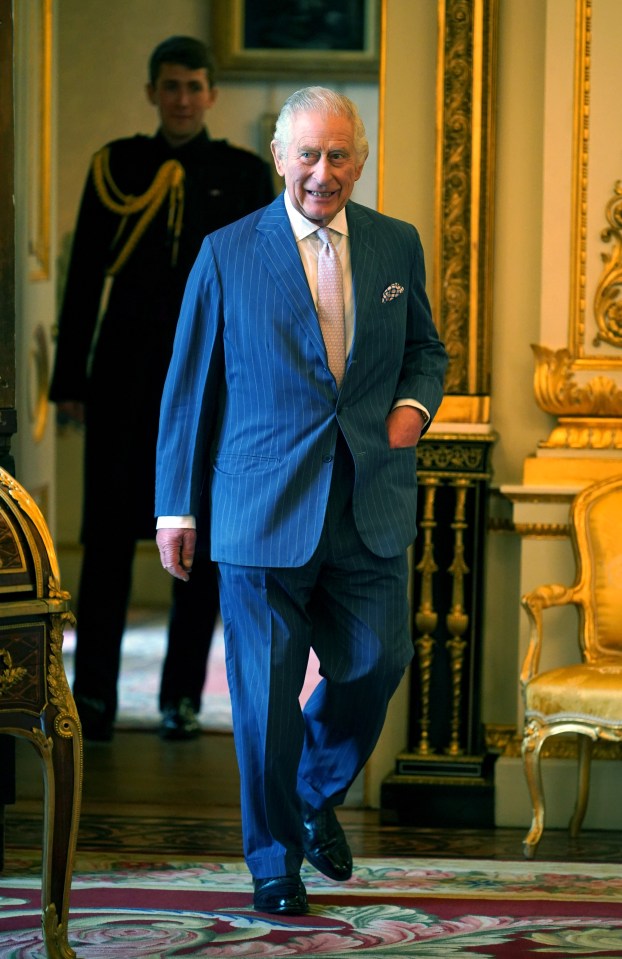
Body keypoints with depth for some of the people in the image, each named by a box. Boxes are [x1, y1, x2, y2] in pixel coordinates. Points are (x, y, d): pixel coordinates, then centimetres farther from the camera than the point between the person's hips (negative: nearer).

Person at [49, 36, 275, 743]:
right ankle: (94, 697, 4)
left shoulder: (245, 175, 4)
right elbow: (84, 278, 7)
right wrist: (70, 379, 2)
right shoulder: (116, 167, 6)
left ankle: (183, 697, 12)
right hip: (125, 373, 0)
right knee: (108, 531, -2)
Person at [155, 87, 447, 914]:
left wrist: (414, 404, -2)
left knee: (376, 664, 4)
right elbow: (189, 386, 2)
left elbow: (425, 347, 21)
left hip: (372, 509, 3)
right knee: (266, 691, 1)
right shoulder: (227, 254, -2)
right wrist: (178, 507, 1)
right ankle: (274, 859, 18)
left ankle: (319, 795, 34)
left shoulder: (397, 246, 7)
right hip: (264, 509, -3)